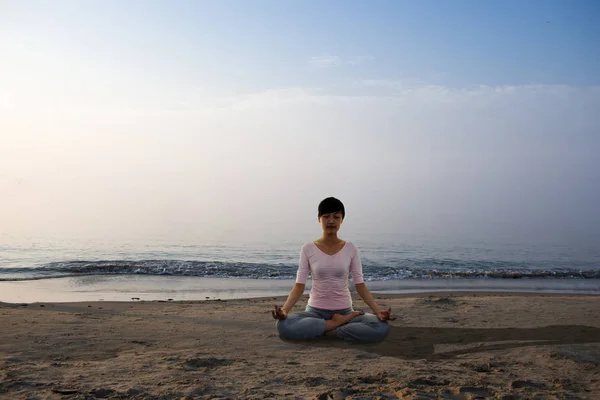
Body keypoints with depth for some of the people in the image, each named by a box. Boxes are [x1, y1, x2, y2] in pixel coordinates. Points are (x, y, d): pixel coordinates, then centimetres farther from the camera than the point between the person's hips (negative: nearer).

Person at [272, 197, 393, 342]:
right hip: (315, 311, 0)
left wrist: (378, 311, -17)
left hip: (344, 311, 0)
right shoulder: (308, 249, -3)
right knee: (284, 325, -33)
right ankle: (343, 322, -17)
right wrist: (284, 310, -24)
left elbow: (360, 285, -1)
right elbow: (299, 286, -6)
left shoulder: (350, 249, 0)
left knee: (382, 327, -28)